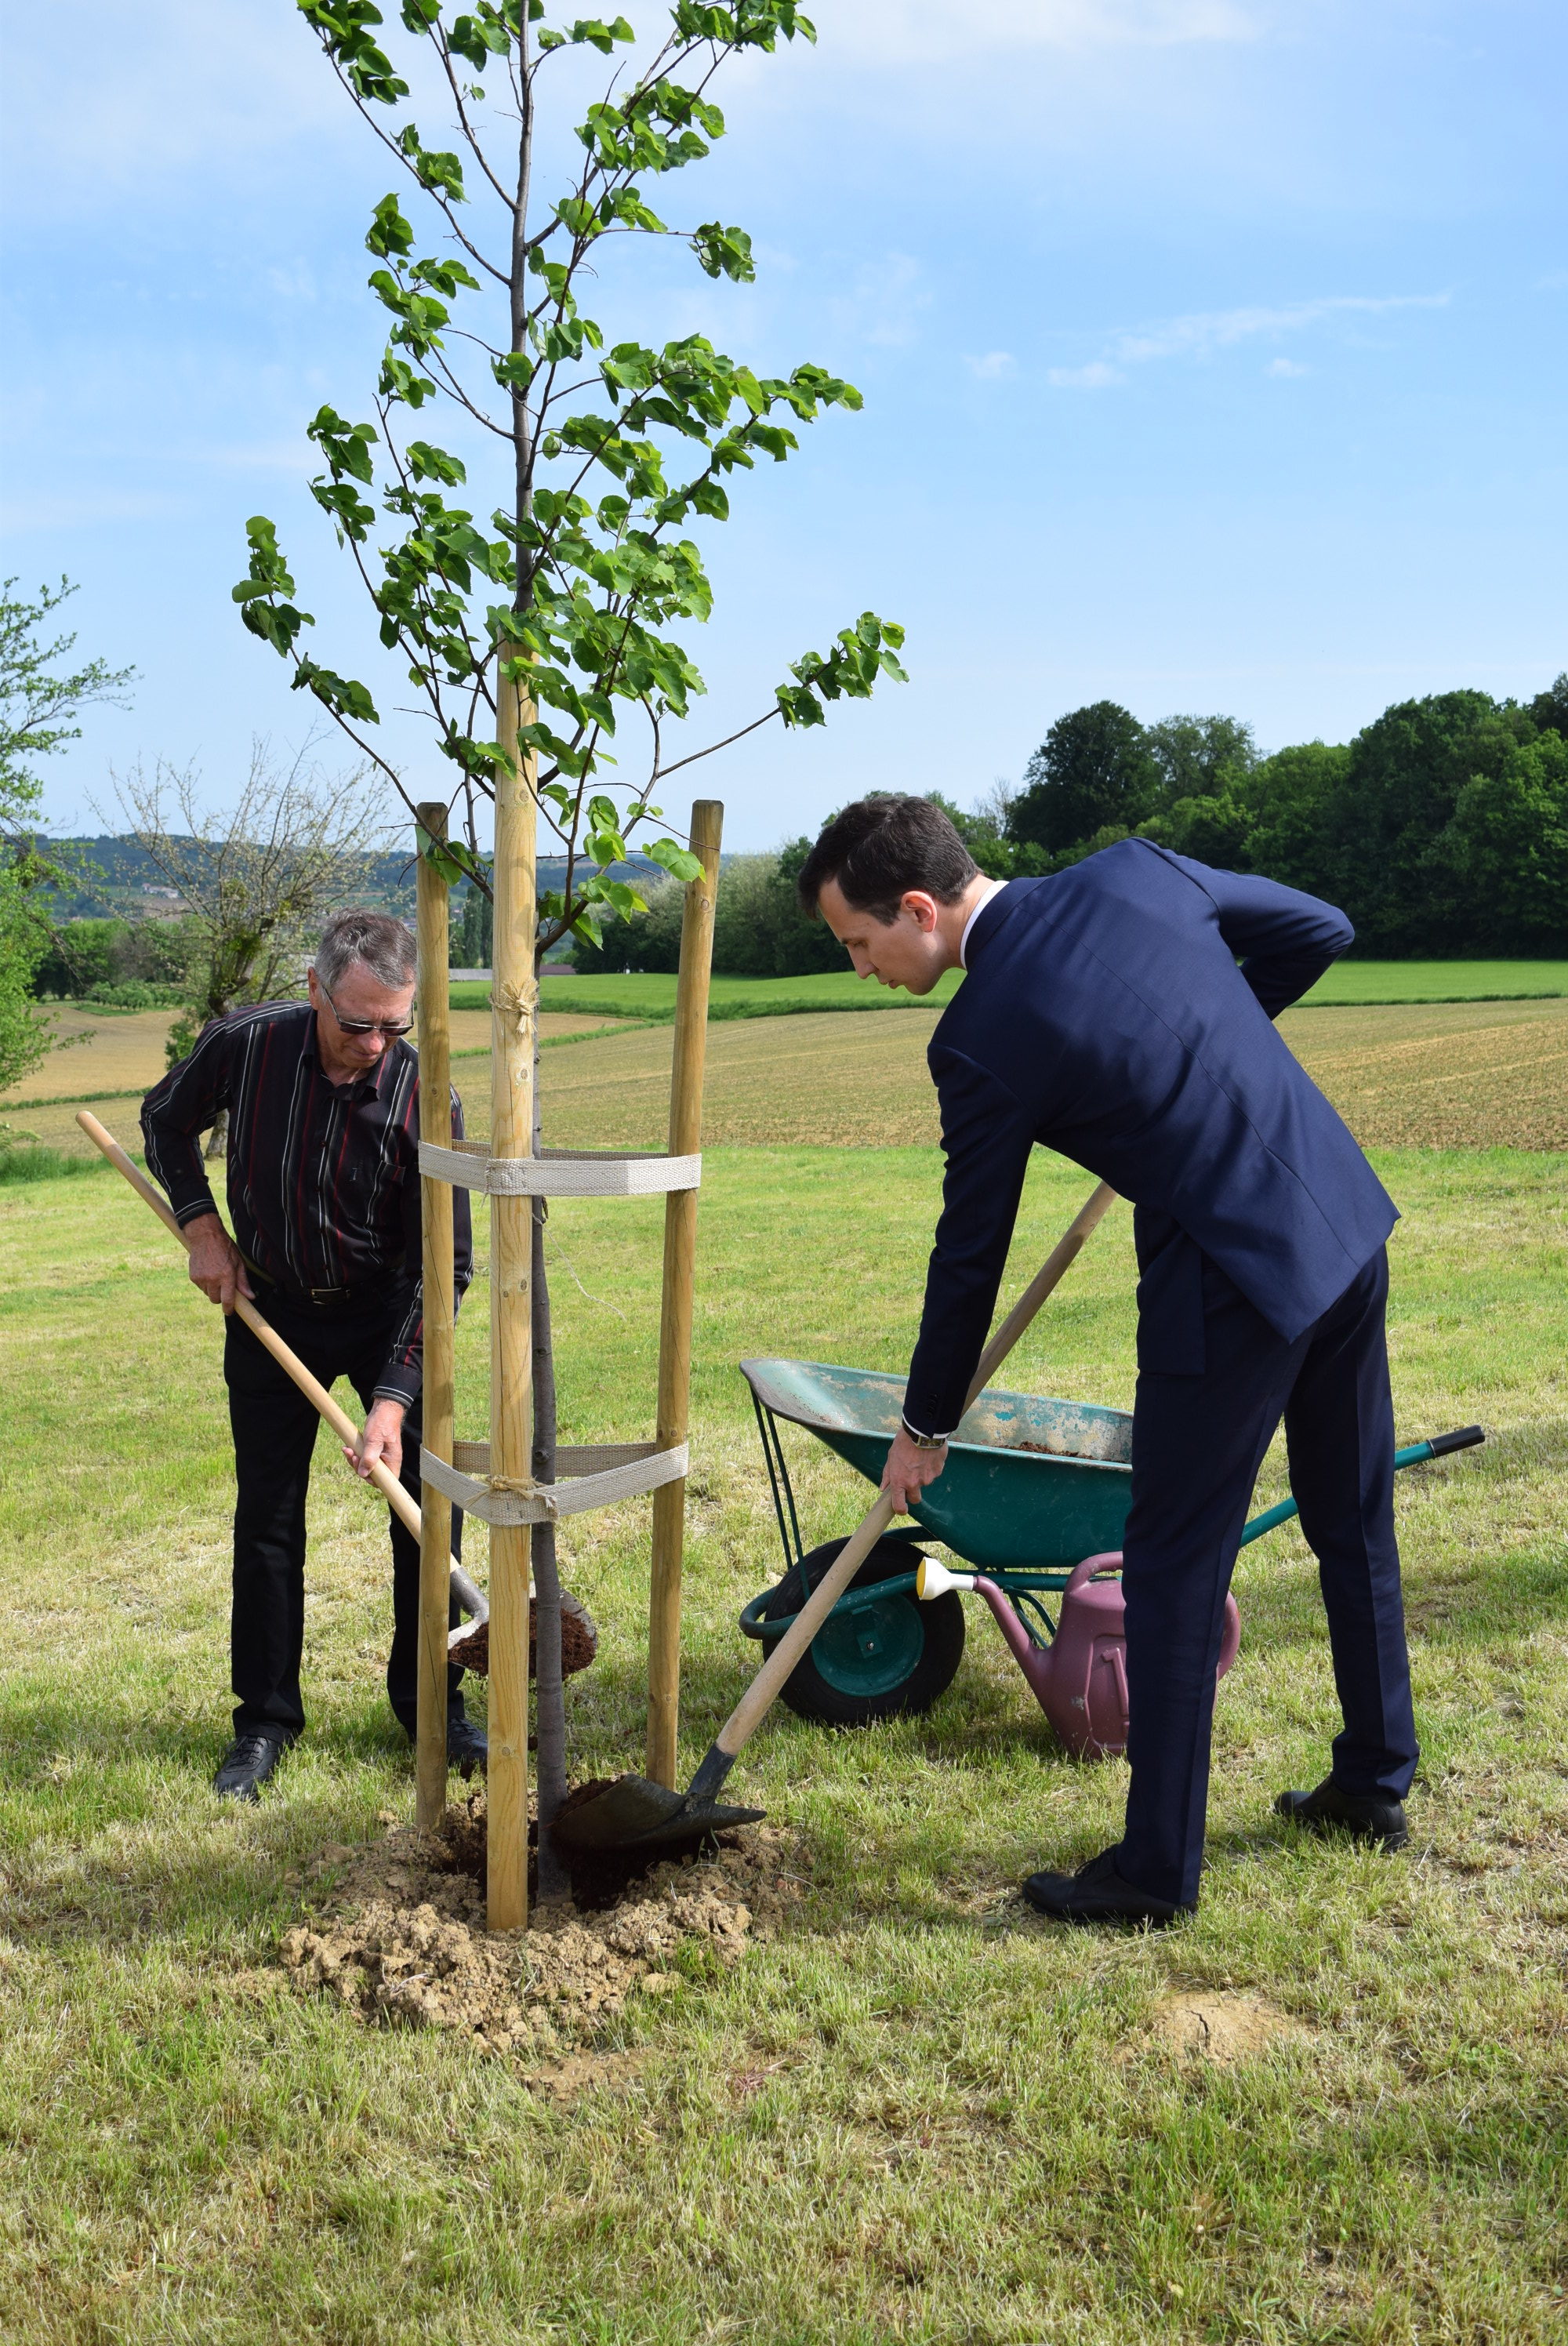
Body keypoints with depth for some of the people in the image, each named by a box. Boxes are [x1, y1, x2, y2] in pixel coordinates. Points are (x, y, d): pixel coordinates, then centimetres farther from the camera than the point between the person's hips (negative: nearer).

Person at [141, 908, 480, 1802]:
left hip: (386, 1310, -1)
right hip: (269, 1308, 1)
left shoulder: (425, 1097, -23)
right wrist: (203, 1228, -6)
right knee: (267, 1518, 4)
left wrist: (393, 1396, -24)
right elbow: (168, 1122, 5)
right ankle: (265, 1721, 18)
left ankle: (432, 1703, 17)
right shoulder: (244, 1045, -19)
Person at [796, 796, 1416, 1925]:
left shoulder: (983, 1038, -15)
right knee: (1355, 1524, 22)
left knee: (1175, 1569, 5)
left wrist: (927, 1426, 8)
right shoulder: (1136, 869, 2)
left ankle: (1157, 1868, 16)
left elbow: (971, 1250, -6)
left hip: (1233, 1279, -8)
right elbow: (1318, 929, 12)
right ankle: (1374, 1785, 39)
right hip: (1349, 1218, 8)